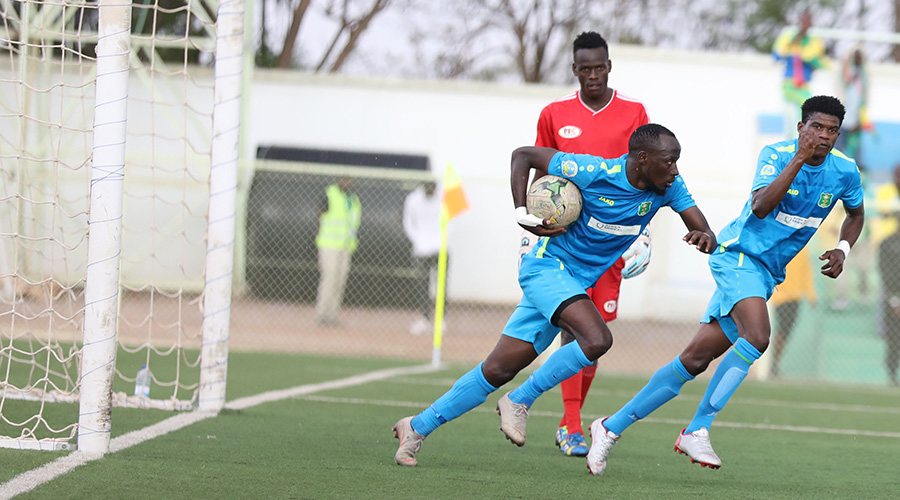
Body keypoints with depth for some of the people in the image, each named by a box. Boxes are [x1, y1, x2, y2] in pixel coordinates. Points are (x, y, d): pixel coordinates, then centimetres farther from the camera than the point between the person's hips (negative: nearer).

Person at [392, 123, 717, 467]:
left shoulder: (668, 187, -5)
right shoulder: (595, 172, -20)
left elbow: (703, 232, -5)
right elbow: (523, 155, -9)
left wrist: (705, 237, -29)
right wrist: (521, 212, -19)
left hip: (578, 283, 6)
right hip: (548, 267, -6)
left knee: (499, 370, 5)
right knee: (597, 339, -28)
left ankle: (418, 426, 14)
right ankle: (519, 401, -11)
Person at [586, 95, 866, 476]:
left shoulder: (844, 171, 3)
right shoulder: (776, 155, -13)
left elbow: (856, 214, 23)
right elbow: (760, 207, -29)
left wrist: (842, 251, 4)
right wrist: (799, 159, -34)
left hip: (767, 274, 6)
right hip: (738, 255, -6)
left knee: (696, 358, 3)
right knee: (757, 337, -31)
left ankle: (612, 427, 10)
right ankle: (697, 430, -23)